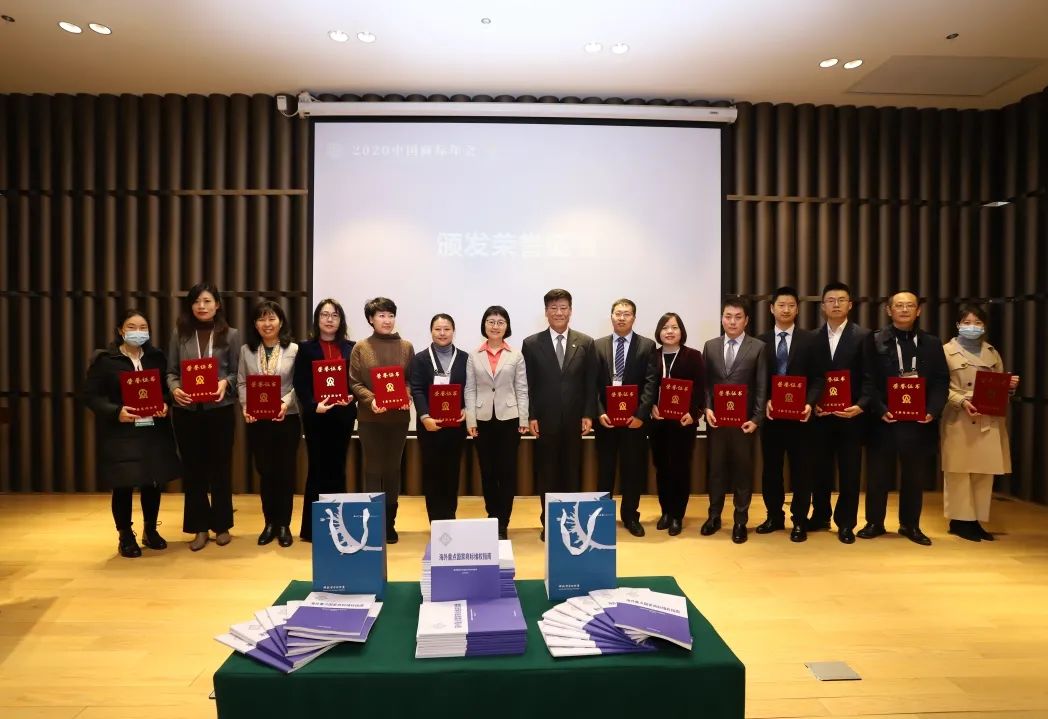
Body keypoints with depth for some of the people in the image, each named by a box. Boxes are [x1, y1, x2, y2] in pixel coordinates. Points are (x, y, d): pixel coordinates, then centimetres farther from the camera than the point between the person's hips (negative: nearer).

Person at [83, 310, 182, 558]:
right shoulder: (104, 359, -4)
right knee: (123, 485, 4)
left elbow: (167, 388, 10)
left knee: (153, 482, 10)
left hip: (153, 430, 3)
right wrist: (116, 412, -21)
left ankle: (150, 530, 29)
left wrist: (165, 404, -12)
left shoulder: (157, 357, 7)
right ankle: (125, 537, 21)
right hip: (119, 433, -3)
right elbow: (90, 395, -6)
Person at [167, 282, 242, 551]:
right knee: (193, 468, 7)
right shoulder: (179, 333, 5)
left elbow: (236, 372, 2)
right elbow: (171, 371, 7)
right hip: (186, 410, 1)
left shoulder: (231, 335, 2)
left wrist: (225, 383, -18)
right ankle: (199, 527, 19)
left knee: (220, 467, 7)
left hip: (219, 410, -1)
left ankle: (222, 525, 21)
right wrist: (175, 389, -13)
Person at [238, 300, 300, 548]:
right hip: (257, 420, 2)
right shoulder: (246, 350, 7)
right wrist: (245, 406, -10)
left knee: (285, 471, 6)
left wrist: (286, 404, -19)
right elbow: (241, 382, 6)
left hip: (287, 419, -2)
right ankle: (269, 522, 24)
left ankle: (284, 524, 19)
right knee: (265, 471, 10)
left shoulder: (294, 350, -2)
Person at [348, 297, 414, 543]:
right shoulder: (360, 348, 1)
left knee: (393, 469, 9)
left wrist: (407, 397, -14)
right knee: (373, 469, 3)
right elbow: (354, 382, -2)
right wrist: (370, 399, -17)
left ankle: (389, 523, 19)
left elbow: (412, 379, 6)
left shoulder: (406, 347, 5)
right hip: (370, 417, -2)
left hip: (399, 417, 2)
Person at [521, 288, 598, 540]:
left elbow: (591, 383, 4)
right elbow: (527, 385, 0)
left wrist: (588, 414, -3)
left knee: (572, 472, 8)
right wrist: (530, 416, -6)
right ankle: (548, 522, 17)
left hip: (574, 419, 1)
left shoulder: (586, 343, 5)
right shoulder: (531, 343, 2)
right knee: (546, 473, 6)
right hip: (544, 419, -1)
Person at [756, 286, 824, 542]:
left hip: (799, 414, -1)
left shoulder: (809, 339, 3)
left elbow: (817, 378, -1)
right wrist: (764, 402, -12)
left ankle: (799, 521, 16)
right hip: (770, 414, 2)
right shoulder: (761, 341, 6)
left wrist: (809, 403, -16)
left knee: (801, 469, 5)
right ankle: (774, 517, 23)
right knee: (770, 468, 9)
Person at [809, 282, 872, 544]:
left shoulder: (864, 336, -1)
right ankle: (820, 516, 25)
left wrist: (861, 406, -18)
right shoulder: (813, 338, 6)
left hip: (851, 415, -2)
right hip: (820, 415, 2)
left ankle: (845, 523, 17)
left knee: (849, 471, 6)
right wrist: (811, 403, -9)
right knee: (820, 468, 10)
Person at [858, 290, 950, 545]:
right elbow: (868, 380, -4)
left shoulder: (932, 343, 10)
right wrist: (880, 409, -16)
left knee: (915, 477, 10)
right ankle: (874, 523, 19)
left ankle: (910, 525, 24)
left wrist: (933, 411, -10)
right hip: (884, 419, -2)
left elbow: (941, 381, 5)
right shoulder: (875, 340, 1)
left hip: (919, 421, 2)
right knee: (877, 476, 5)